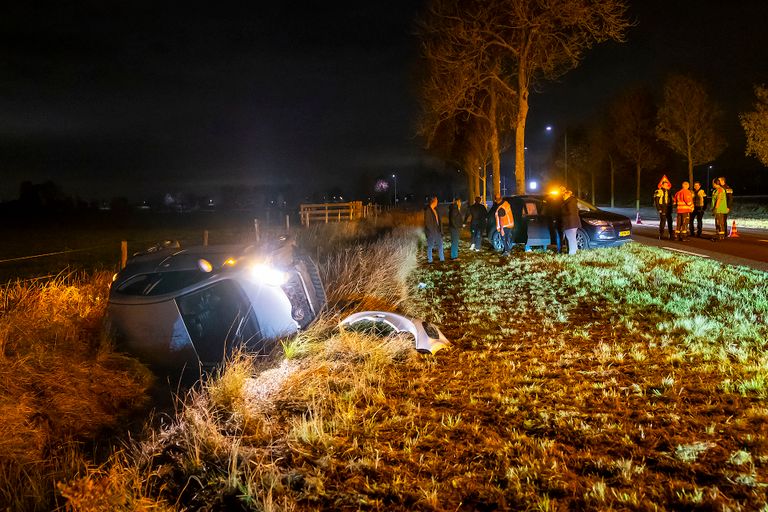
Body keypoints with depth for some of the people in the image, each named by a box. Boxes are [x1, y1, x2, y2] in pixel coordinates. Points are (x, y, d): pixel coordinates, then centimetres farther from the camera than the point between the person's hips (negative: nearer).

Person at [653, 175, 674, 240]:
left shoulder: (668, 192, 16)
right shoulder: (659, 191, -6)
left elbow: (670, 201, 22)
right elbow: (656, 201, -11)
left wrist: (671, 209, 14)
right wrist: (659, 209, -16)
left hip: (668, 210, 7)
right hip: (662, 210, -7)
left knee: (670, 222, 8)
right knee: (662, 222, -7)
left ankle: (671, 235, 14)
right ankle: (661, 236, -1)